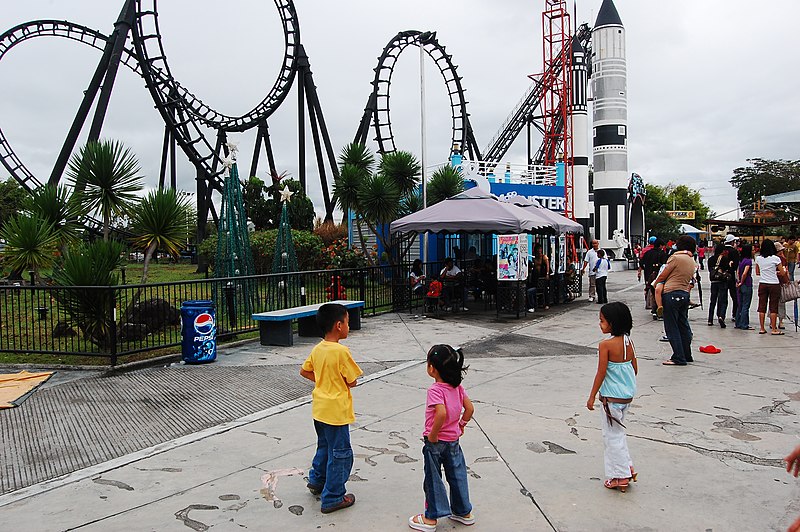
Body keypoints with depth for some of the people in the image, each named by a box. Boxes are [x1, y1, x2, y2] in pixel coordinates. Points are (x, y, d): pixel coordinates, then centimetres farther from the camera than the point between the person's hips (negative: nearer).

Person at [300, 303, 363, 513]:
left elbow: (304, 371, 13)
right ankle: (333, 499, 12)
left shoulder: (317, 349, 0)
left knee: (324, 446, 27)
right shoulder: (341, 351, -22)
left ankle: (316, 480, 42)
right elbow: (353, 382, -16)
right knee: (340, 453, 4)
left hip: (319, 408, 8)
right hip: (336, 411, -8)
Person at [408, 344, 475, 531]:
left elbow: (441, 413, -36)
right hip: (454, 439, 7)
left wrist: (433, 435, -25)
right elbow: (470, 408, 2)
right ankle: (463, 512, 32)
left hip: (436, 441, -7)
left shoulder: (435, 390, -23)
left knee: (433, 480, 8)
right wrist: (461, 425, 13)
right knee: (457, 476, 19)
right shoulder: (457, 386, -2)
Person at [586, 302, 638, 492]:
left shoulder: (606, 345, -21)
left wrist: (592, 397, -8)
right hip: (628, 395, 7)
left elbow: (601, 373, -18)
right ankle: (626, 467, 27)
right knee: (618, 431, 23)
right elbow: (635, 369, 8)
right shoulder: (628, 342, 1)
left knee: (612, 435, 6)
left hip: (612, 398, -7)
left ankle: (620, 476, 14)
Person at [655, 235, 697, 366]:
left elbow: (662, 276, -5)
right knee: (683, 326, 15)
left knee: (672, 327, -3)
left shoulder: (675, 257, -10)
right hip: (685, 294, 8)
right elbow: (689, 280, 14)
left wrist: (655, 284, 12)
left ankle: (679, 358, -3)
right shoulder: (692, 262, 14)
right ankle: (687, 355, 23)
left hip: (671, 293, -8)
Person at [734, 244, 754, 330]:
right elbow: (745, 273, -21)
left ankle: (738, 324, 18)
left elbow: (737, 272, 12)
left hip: (740, 285, 8)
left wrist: (738, 281, 4)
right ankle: (744, 325, 0)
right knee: (746, 306, -2)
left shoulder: (741, 260, 10)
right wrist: (741, 283, -10)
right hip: (747, 285, -8)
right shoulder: (748, 260, -13)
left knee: (740, 305, 13)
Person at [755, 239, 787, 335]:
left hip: (762, 284, 3)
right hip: (774, 285, -3)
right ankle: (774, 329, 7)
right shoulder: (776, 258, -10)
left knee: (762, 306, 7)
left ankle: (762, 328, 10)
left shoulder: (758, 258, 1)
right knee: (773, 307, 3)